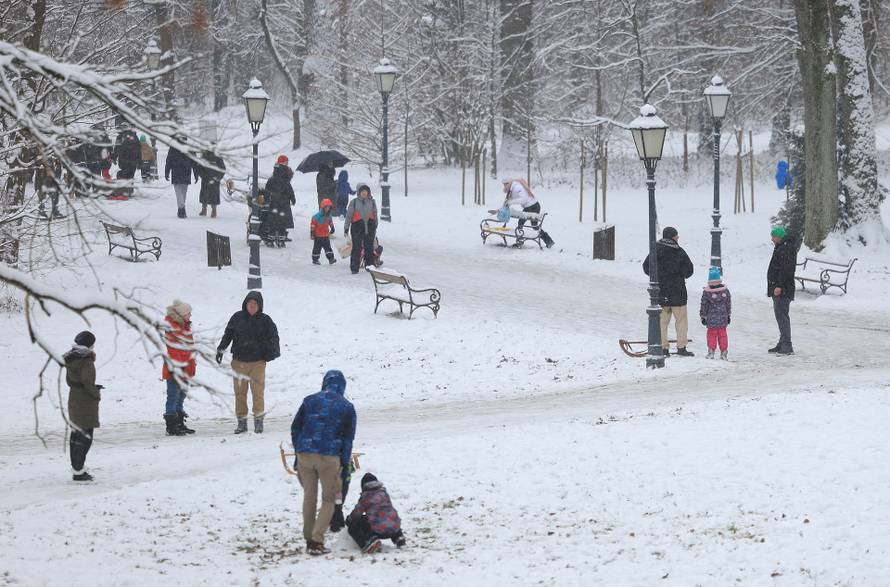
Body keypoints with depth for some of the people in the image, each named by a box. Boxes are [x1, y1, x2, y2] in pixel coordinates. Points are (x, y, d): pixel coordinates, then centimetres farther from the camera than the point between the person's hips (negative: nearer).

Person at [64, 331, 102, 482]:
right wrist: (96, 394, -8)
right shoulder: (86, 359, -16)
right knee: (85, 437, -5)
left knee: (76, 436, 14)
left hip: (73, 400, 9)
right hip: (85, 402, -9)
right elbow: (86, 380, -23)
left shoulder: (70, 358, 9)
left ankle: (77, 469, 20)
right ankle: (78, 471, -8)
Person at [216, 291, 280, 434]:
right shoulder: (237, 318, 5)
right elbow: (228, 335, 12)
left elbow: (273, 336, 7)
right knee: (240, 392, 4)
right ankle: (241, 422, 11)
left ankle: (258, 420, 1)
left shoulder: (265, 320, 2)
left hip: (258, 362, -2)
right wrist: (221, 349, 6)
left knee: (257, 391, -7)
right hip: (239, 361, 2)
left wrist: (272, 351, -8)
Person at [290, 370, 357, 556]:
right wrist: (344, 464, 7)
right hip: (330, 457, -2)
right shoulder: (347, 407, 4)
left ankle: (308, 539, 22)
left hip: (305, 455, 2)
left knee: (309, 497, 17)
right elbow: (348, 438, 3)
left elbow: (295, 428, 11)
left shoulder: (309, 401, 8)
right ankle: (317, 540, -5)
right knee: (329, 500, 9)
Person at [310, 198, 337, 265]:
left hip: (326, 235, 5)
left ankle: (331, 258, -2)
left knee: (328, 247, 0)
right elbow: (312, 224, -15)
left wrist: (332, 229, 28)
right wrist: (312, 233, -15)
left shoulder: (328, 215, 2)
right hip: (318, 236, -5)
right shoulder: (317, 216, -17)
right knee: (317, 248, 4)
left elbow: (330, 222, 23)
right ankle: (315, 260, 14)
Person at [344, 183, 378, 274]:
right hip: (357, 226, -3)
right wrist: (346, 227, -1)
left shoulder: (372, 202, 9)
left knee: (369, 248, 7)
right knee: (357, 248, -5)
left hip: (370, 227, 3)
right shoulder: (354, 202, 1)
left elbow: (375, 215, 17)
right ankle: (354, 268, -2)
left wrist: (375, 226, 19)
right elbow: (349, 215, 2)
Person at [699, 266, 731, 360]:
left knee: (711, 335, 7)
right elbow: (728, 304, 7)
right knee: (722, 335, 8)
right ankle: (724, 352, 9)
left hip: (711, 318, -2)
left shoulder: (706, 292, -10)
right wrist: (728, 315, 18)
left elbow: (704, 306, -4)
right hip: (723, 318, 2)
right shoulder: (725, 291, -2)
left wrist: (702, 316, 8)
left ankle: (711, 351, 1)